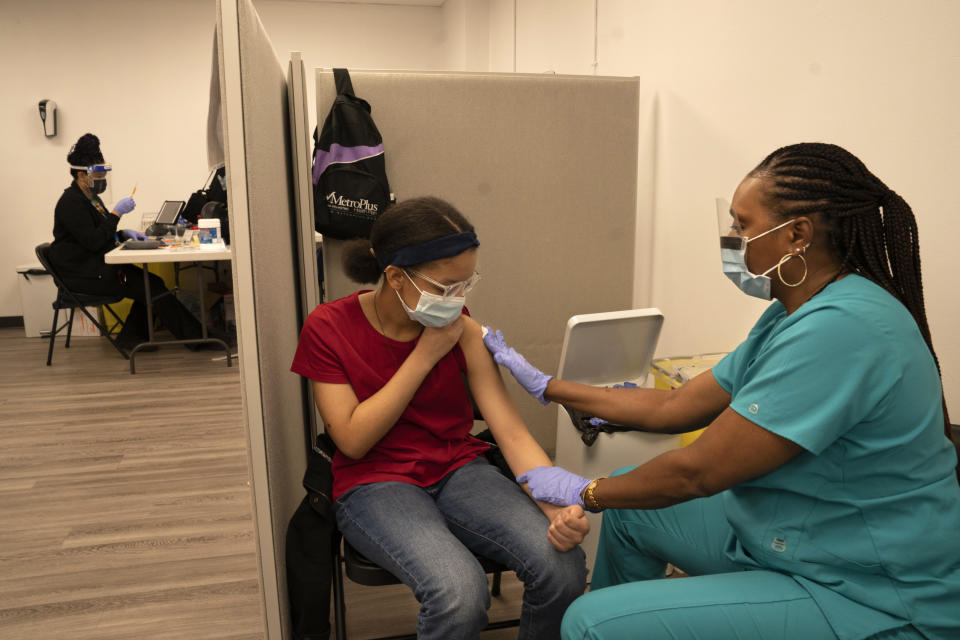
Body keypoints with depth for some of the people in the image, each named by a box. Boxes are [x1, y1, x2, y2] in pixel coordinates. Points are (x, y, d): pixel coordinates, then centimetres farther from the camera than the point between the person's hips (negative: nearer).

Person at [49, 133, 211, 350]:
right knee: (149, 287, -18)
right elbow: (93, 242, -22)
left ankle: (131, 337, -1)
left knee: (151, 282, -9)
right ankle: (194, 337, -18)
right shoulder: (71, 202, -14)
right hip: (82, 274, -9)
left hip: (97, 266, 9)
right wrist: (116, 212, -19)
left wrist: (124, 233, 2)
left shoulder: (90, 198, 17)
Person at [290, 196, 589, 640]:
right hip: (374, 482, -2)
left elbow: (512, 432, -10)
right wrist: (425, 355, -18)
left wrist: (559, 505, -28)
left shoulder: (462, 331, -5)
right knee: (459, 594, -31)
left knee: (563, 566, -21)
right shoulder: (327, 328, -9)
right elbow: (353, 441, -13)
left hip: (457, 468, 3)